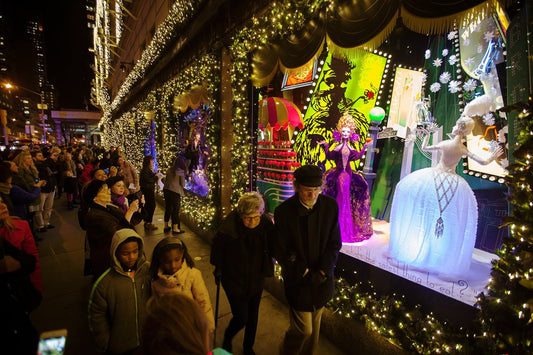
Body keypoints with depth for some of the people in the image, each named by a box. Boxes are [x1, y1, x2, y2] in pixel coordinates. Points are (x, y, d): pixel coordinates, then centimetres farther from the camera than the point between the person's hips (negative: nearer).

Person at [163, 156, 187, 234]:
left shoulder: (169, 170, 6)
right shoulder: (181, 171, -9)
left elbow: (165, 181, 13)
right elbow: (183, 184, -4)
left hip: (166, 190, 6)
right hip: (175, 192, -6)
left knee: (167, 209, 16)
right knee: (176, 210, 3)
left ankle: (166, 226, 27)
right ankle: (175, 229, 9)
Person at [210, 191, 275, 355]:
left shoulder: (266, 224, -19)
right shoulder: (229, 227, -27)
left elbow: (273, 248, -1)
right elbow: (217, 248, -9)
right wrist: (218, 269, -2)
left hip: (256, 279, 3)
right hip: (234, 280, -3)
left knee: (253, 317, 20)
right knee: (241, 317, 4)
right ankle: (228, 336, 42)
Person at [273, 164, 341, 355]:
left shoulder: (330, 206, -9)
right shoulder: (284, 211, -17)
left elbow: (335, 244, -3)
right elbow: (281, 251, -12)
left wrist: (323, 271, -12)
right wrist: (306, 273, -14)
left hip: (321, 279, 3)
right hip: (298, 281, -3)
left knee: (314, 325, 21)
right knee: (303, 329, 6)